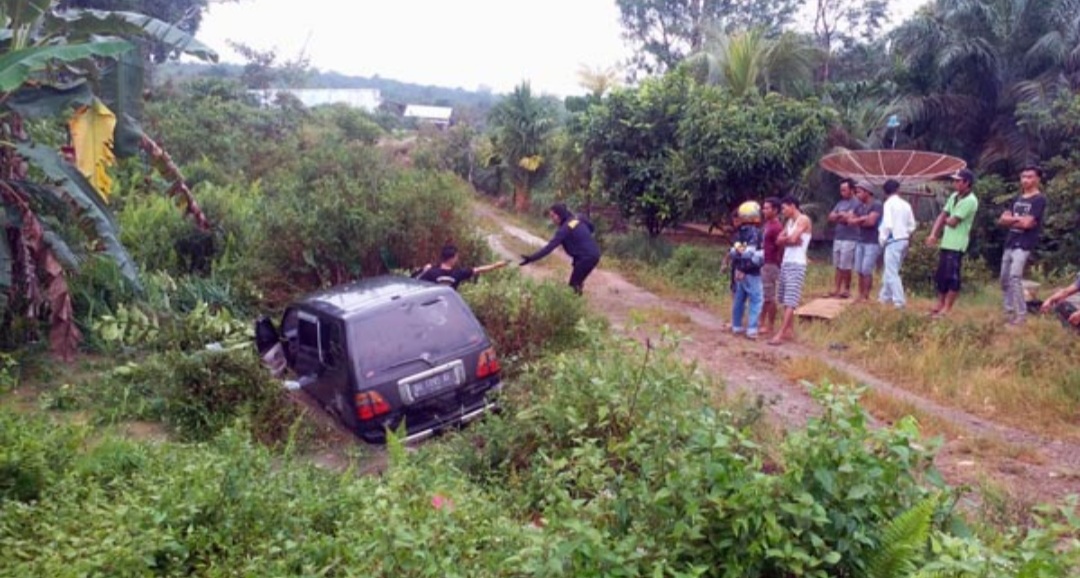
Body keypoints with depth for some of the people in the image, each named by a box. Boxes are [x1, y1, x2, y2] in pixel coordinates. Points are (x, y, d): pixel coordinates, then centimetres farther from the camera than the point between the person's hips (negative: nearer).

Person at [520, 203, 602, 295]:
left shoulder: (565, 228, -18)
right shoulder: (577, 220, 6)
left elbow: (550, 247, -25)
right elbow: (591, 226, 22)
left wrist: (531, 258, -29)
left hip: (587, 257, -9)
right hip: (594, 254, 9)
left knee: (573, 285, -3)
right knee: (577, 283, 19)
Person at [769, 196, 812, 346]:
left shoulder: (803, 219, -7)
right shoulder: (790, 222, 18)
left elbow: (792, 239, -19)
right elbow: (779, 240, 9)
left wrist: (785, 239, 2)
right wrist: (790, 240, -9)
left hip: (797, 264, -9)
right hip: (785, 263, 9)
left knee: (790, 301, -11)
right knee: (786, 300, 9)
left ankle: (780, 334, -16)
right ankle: (790, 331, 14)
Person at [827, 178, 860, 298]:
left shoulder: (856, 203, -8)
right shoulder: (840, 203, 16)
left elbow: (849, 218, -17)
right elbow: (831, 217, 10)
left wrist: (838, 216, 0)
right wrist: (842, 216, -7)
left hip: (850, 239, -7)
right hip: (837, 238, 7)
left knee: (846, 267, -3)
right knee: (838, 266, 8)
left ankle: (846, 290, 7)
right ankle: (836, 289, 11)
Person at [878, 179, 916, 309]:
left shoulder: (889, 203, -10)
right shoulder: (906, 204, 9)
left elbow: (887, 224, -18)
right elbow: (912, 226, 10)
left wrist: (882, 239, -6)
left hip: (894, 241, -7)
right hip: (904, 240, 7)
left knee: (892, 273, -5)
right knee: (890, 270, 18)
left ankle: (899, 301, -8)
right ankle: (885, 296, 27)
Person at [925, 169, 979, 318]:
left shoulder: (970, 201, -14)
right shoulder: (954, 196, 13)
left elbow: (953, 222, -17)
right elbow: (942, 216, 11)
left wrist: (946, 220, 6)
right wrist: (933, 234, 0)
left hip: (957, 245, -9)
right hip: (945, 243, 9)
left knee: (952, 277, -6)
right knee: (940, 275, 13)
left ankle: (947, 309, -1)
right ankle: (940, 305, 23)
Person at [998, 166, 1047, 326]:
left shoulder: (1039, 200, -5)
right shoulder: (1017, 199, 17)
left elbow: (1026, 223, -15)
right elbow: (1002, 220, 9)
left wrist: (1010, 220, 2)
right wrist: (1018, 219, -8)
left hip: (1023, 245, -8)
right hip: (1009, 243, 8)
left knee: (1015, 277, -20)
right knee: (1005, 279, 10)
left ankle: (1021, 315, -16)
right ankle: (1009, 311, 20)